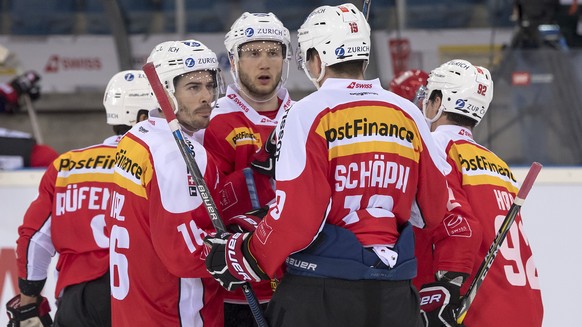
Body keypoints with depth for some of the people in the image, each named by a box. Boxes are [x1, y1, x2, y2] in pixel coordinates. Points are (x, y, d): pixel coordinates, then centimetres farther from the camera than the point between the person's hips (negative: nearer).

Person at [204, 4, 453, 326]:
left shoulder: (307, 114, -8)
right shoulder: (408, 115, 7)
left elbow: (296, 216, -15)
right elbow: (433, 210, 12)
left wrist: (242, 257, -1)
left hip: (320, 293, -5)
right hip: (394, 295, 5)